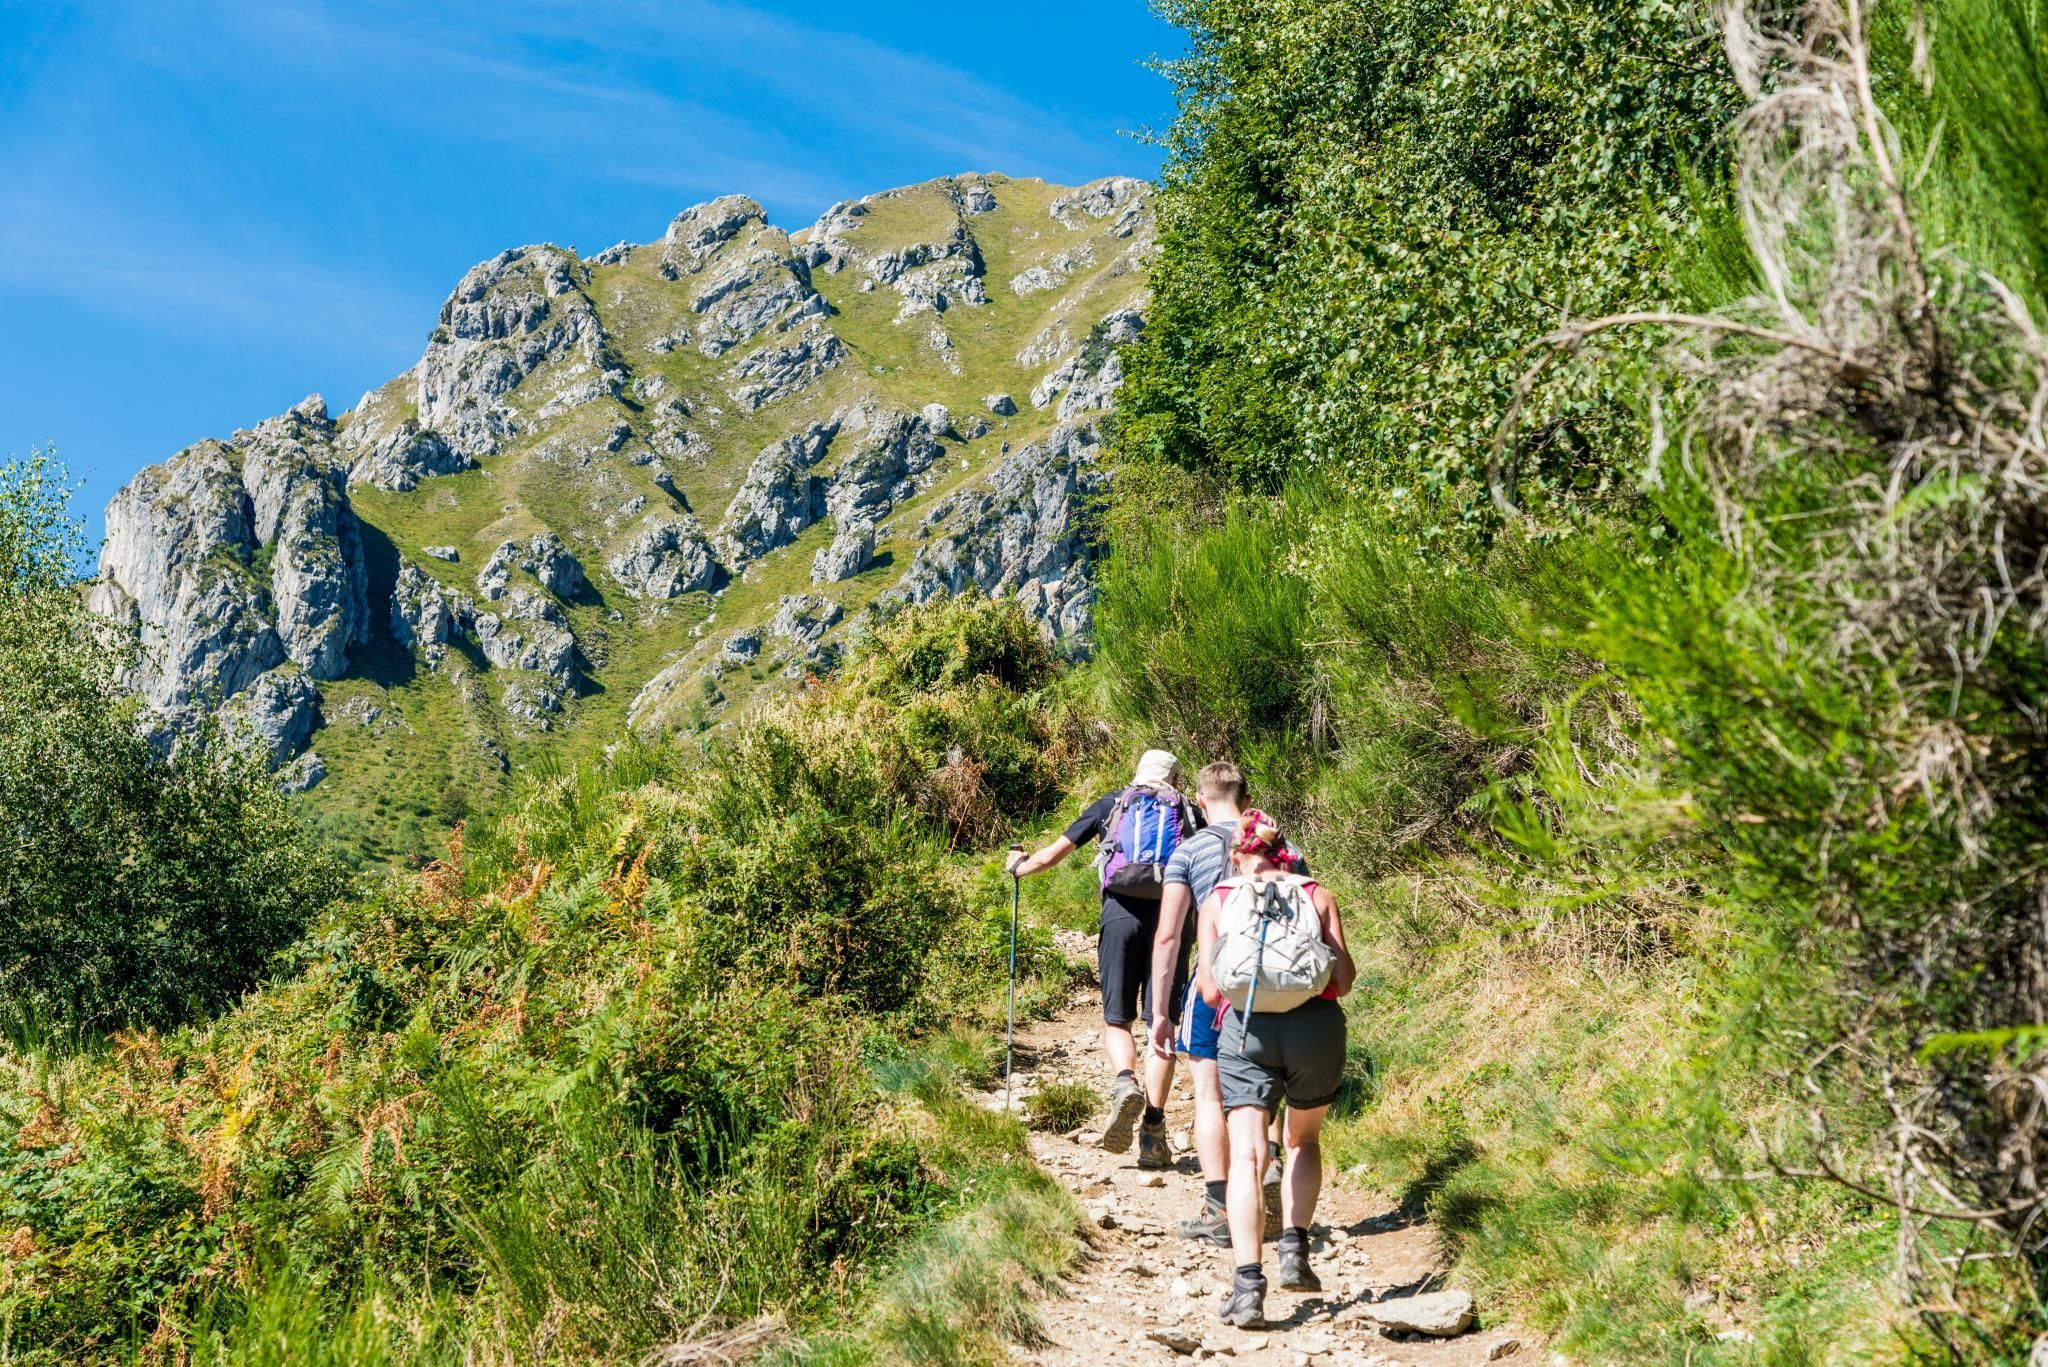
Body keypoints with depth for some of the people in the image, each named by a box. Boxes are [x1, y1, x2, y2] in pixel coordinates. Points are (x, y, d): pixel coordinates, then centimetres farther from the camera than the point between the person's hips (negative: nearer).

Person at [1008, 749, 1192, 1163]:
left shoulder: (1110, 805, 19)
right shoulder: (1188, 813, 19)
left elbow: (1050, 856, 21)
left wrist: (1018, 866, 40)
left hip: (1121, 913, 0)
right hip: (1171, 915, 0)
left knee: (1116, 1020, 10)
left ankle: (1126, 1083, -19)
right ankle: (1153, 1129, -2)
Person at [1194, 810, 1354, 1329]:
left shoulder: (1216, 902, 11)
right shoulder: (1318, 895, 11)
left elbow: (1209, 992, 5)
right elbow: (1344, 980, 5)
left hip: (1246, 1030, -1)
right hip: (1316, 1025, 1)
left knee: (1246, 1155, -5)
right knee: (1304, 1140, 24)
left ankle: (1248, 1284, -17)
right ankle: (1294, 1249, 11)